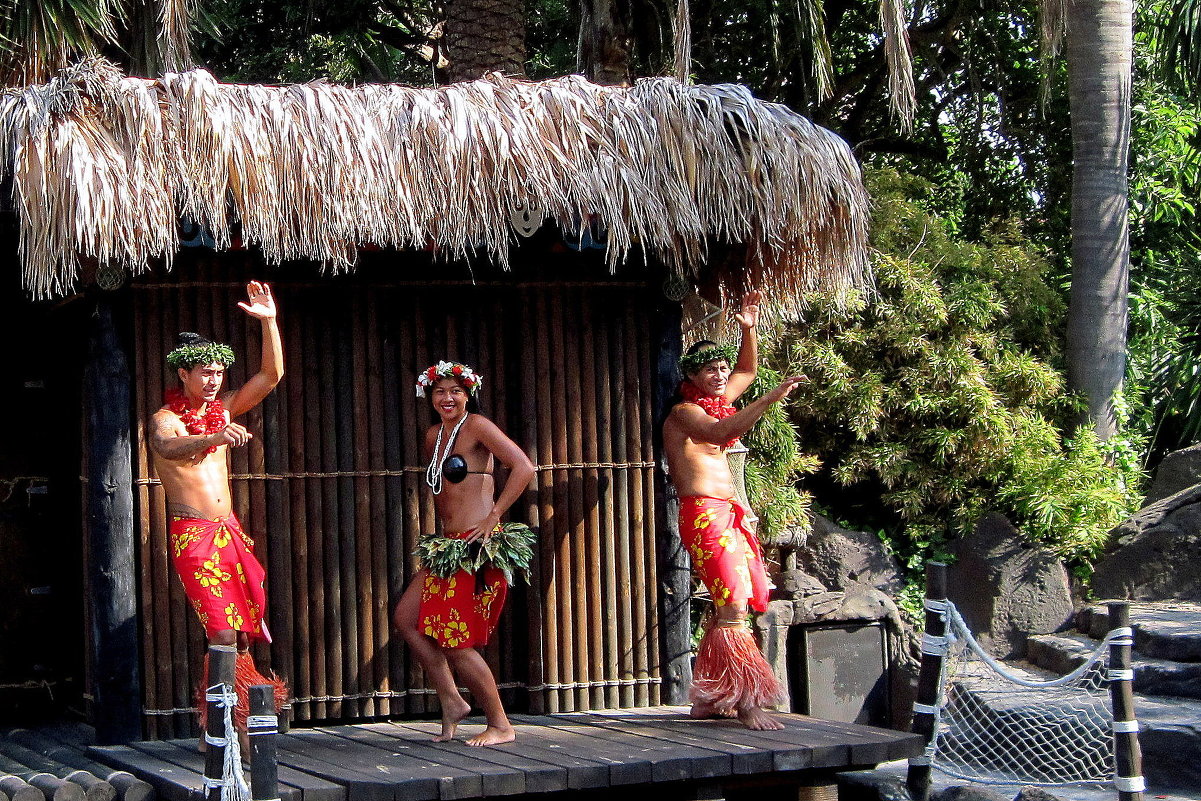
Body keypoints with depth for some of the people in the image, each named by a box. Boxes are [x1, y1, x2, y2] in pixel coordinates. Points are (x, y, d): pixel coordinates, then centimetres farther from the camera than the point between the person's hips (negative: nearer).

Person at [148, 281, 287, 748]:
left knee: (242, 632, 0)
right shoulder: (164, 420, -5)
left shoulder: (223, 410, 14)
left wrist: (269, 321, -2)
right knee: (223, 632, -16)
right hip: (193, 535, -7)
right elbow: (169, 448, -30)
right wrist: (213, 438, -49)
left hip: (230, 533, 7)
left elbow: (271, 375, 9)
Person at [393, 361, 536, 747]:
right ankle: (451, 702, 15)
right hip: (448, 544, 9)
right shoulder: (433, 436, 16)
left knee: (456, 641, -7)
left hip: (479, 546, -9)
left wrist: (492, 518, -17)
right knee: (406, 618, 7)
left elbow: (524, 468, -18)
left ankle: (500, 725, 5)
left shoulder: (476, 426, -9)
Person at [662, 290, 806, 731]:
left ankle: (707, 699, 12)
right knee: (733, 608, -16)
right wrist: (769, 400, -33)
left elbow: (747, 370, 35)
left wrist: (749, 329, 19)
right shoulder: (683, 412, -5)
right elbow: (720, 432, -26)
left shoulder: (717, 404, 20)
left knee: (727, 609, 7)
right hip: (703, 515, -10)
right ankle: (747, 703, -20)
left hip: (729, 515, 10)